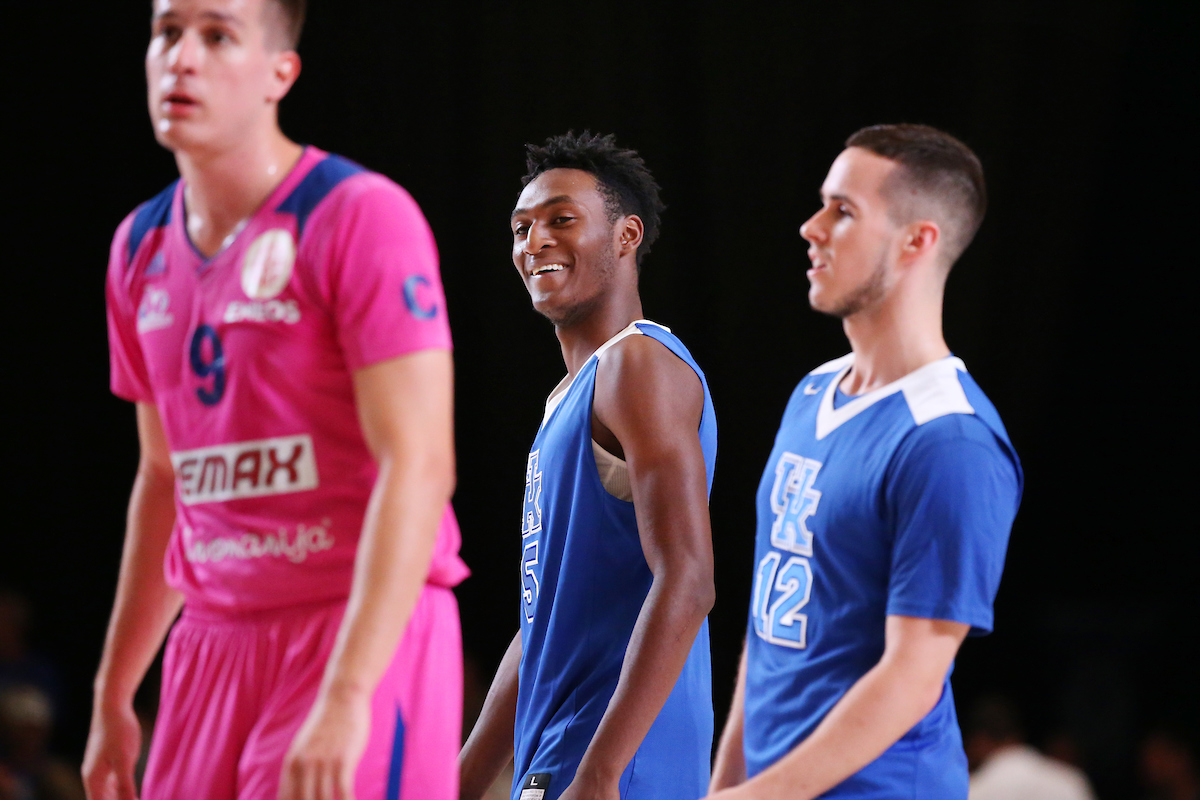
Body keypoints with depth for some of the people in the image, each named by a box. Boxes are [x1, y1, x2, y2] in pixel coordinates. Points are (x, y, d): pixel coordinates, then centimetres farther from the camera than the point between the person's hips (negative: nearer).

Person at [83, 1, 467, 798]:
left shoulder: (362, 217, -11)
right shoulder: (142, 247, 12)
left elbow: (416, 468, -18)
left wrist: (346, 697, -26)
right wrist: (113, 697, 21)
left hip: (364, 639, -7)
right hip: (214, 642, 7)